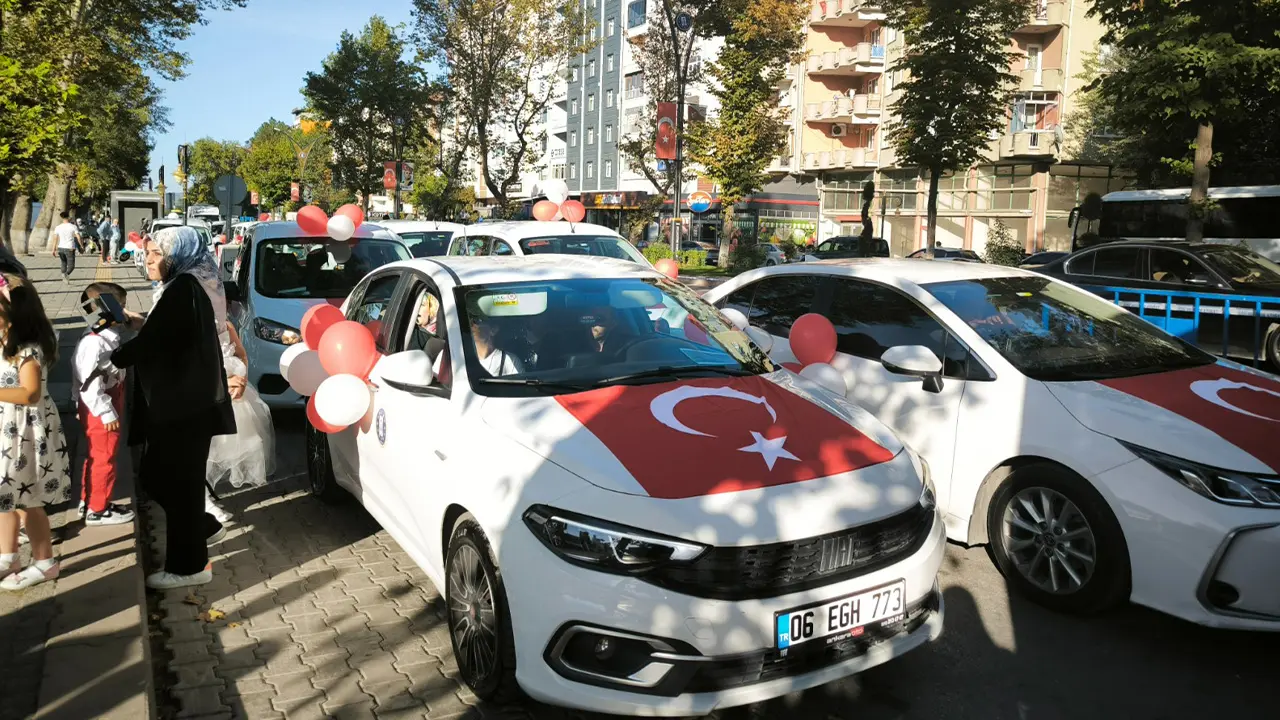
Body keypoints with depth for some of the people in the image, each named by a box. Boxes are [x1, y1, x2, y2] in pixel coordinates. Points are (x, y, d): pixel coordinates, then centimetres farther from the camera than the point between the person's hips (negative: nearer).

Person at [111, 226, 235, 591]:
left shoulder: (183, 289, -17)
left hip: (183, 403, -10)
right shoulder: (187, 286, 14)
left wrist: (110, 360, -3)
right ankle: (205, 527, 34)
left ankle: (189, 566, 12)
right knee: (155, 476, 18)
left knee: (177, 481, 0)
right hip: (183, 400, 10)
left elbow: (149, 342, -18)